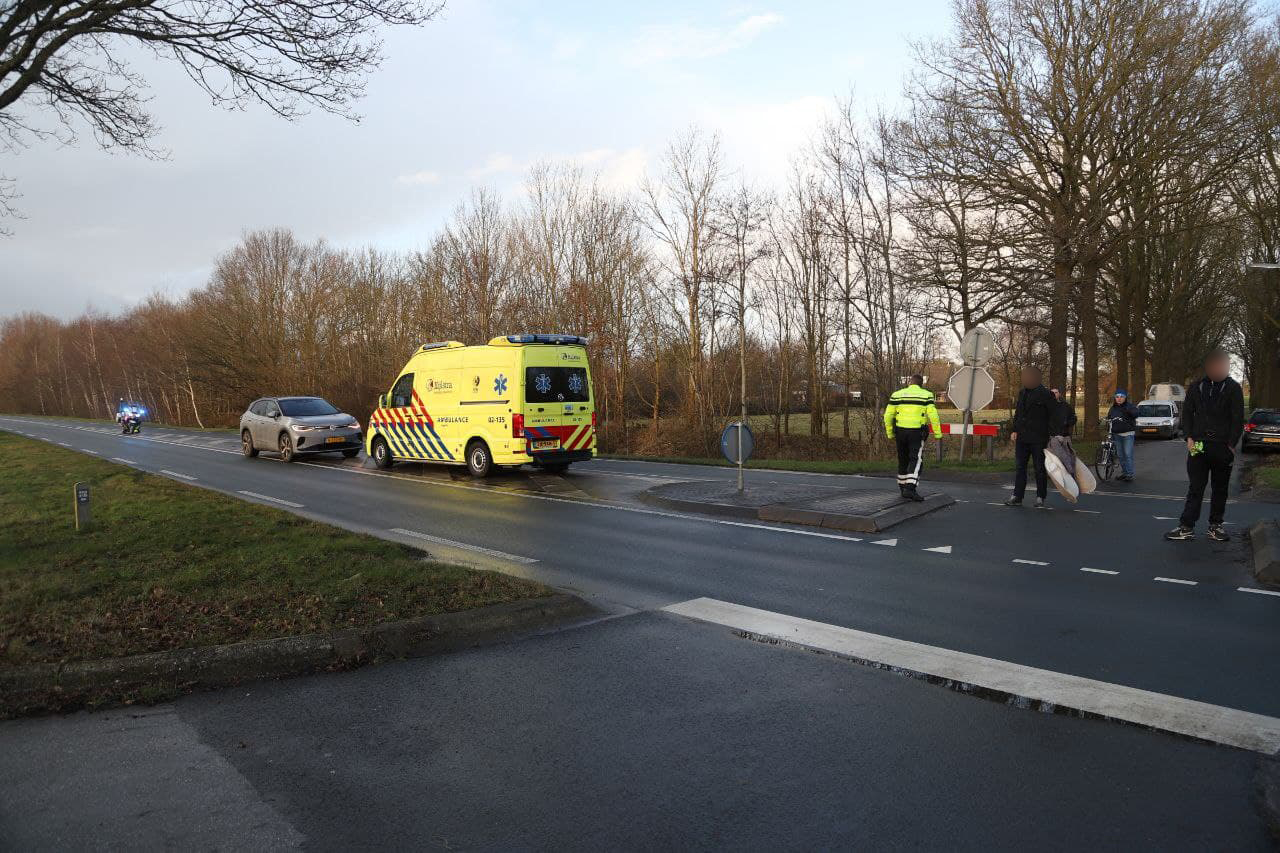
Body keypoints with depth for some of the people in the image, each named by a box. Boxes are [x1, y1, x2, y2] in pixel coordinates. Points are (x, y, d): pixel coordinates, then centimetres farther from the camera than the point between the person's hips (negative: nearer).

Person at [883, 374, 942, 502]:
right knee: (916, 461, -6)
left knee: (903, 460, 16)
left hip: (900, 431, 3)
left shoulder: (897, 395, 7)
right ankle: (910, 489, -20)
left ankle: (903, 488, 24)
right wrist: (938, 434, -4)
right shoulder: (926, 395, -1)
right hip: (917, 432, -3)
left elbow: (888, 415, 4)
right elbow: (933, 415, -10)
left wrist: (890, 433, 13)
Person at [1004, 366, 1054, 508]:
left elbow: (1053, 415, -7)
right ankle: (1017, 497, 9)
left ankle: (1040, 498, 13)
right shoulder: (1022, 393, 11)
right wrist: (1015, 430, 8)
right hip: (1022, 437, 6)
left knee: (1040, 468, 4)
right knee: (1020, 467, 6)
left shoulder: (1045, 394, -9)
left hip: (1038, 438, -6)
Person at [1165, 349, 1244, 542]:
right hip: (1199, 445, 1)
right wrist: (1189, 438, -2)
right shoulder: (1196, 388, 8)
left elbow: (1238, 418, -1)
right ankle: (1187, 527, 0)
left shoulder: (1234, 388, 2)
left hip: (1223, 447, -1)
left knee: (1220, 488, 8)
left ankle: (1215, 525, 18)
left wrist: (1231, 445, -8)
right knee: (1195, 488, 0)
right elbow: (1187, 414, 10)